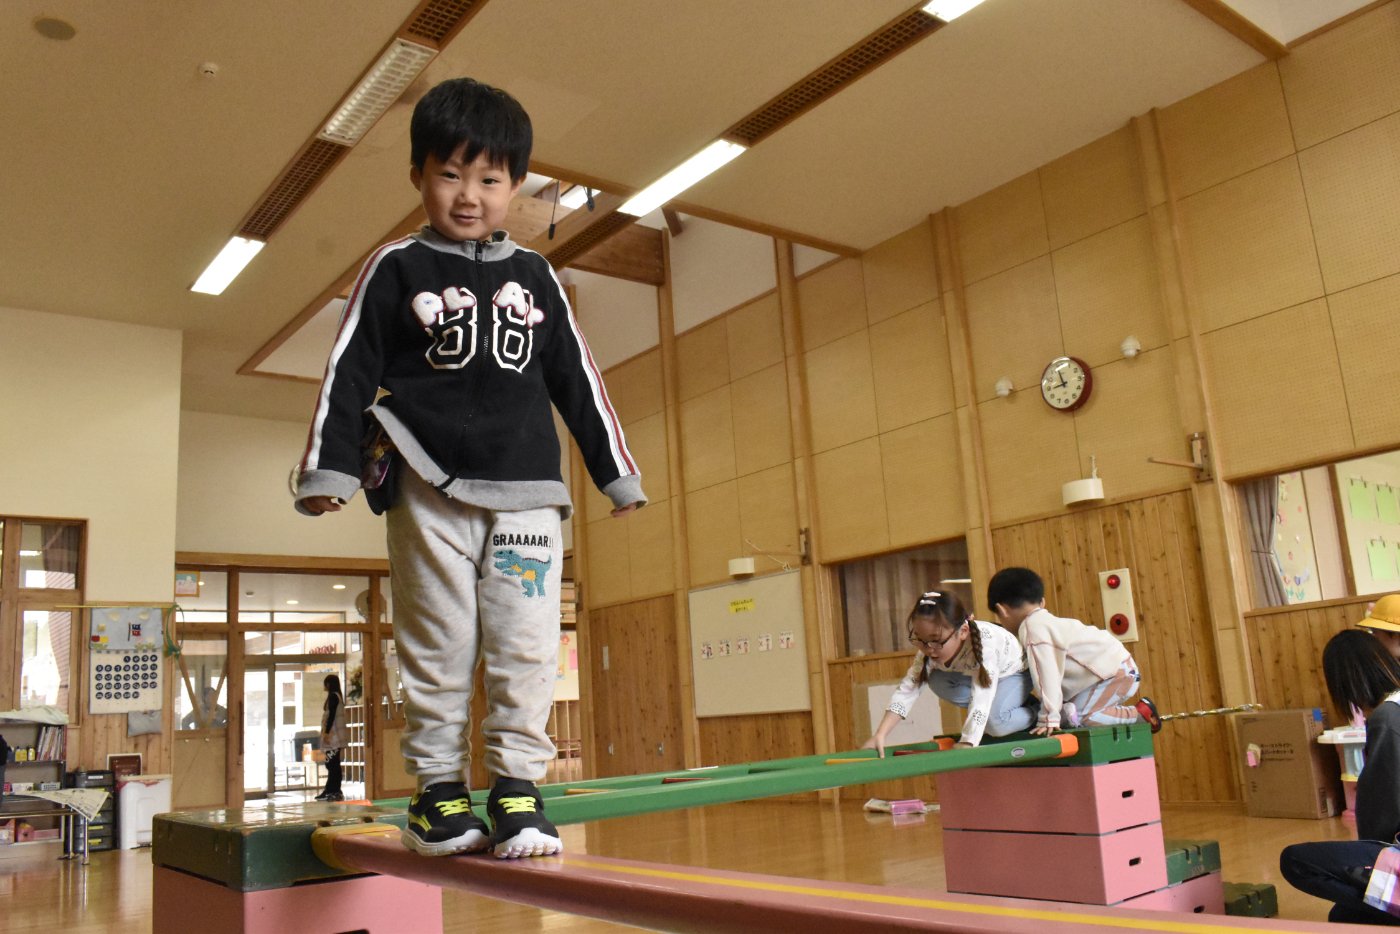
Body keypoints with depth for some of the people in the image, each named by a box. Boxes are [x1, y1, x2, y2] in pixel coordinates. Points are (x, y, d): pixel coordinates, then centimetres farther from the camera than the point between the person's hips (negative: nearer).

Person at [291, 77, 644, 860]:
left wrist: (617, 472, 14)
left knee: (527, 648, -2)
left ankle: (517, 790, 7)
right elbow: (348, 374, 3)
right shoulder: (396, 269, 6)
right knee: (439, 647, 3)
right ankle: (439, 792, 14)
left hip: (525, 489, 2)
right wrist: (329, 469, -5)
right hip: (430, 489, -2)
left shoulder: (535, 277, 13)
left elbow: (577, 380, 16)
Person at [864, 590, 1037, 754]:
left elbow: (981, 699, -49)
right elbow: (907, 688, -26)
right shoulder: (930, 648, -25)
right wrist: (880, 735, -37)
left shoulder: (984, 643, -43)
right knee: (938, 680, -20)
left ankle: (1036, 713, -2)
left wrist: (964, 747, -54)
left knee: (995, 722, -32)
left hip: (1015, 673, -6)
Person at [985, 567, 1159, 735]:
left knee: (1077, 717, -16)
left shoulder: (1033, 629, -16)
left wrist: (1049, 718, -21)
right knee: (1066, 713, 2)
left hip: (1116, 671, -9)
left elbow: (1047, 674, -22)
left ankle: (1140, 714, -5)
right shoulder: (1047, 621, 14)